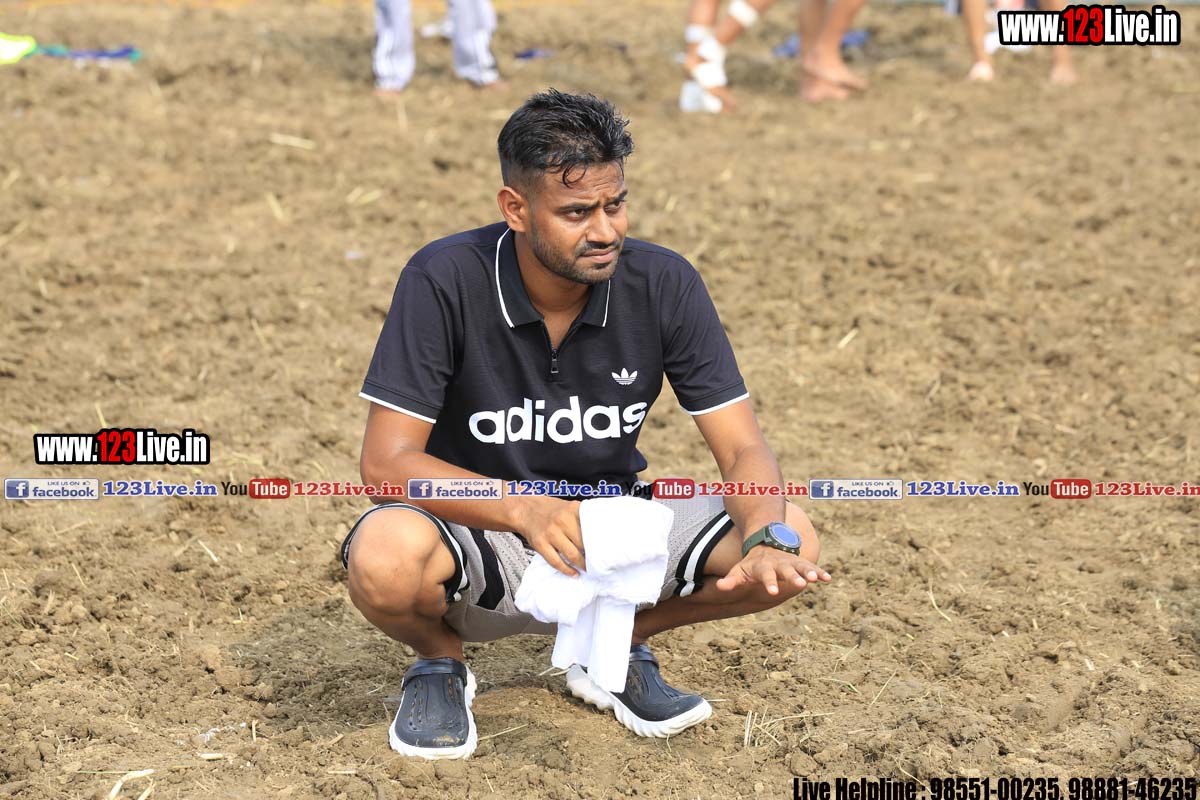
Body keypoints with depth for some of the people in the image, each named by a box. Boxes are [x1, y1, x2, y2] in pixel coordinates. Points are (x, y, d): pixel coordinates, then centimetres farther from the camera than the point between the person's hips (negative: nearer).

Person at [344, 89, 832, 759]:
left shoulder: (664, 284, -13)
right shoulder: (445, 281, -20)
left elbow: (743, 450, -11)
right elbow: (387, 460, -22)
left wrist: (770, 540, -34)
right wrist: (523, 508, -39)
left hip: (612, 538, 3)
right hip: (482, 538, -3)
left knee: (795, 542, -19)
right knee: (385, 558, -37)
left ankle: (621, 644, 9)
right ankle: (441, 663, 1)